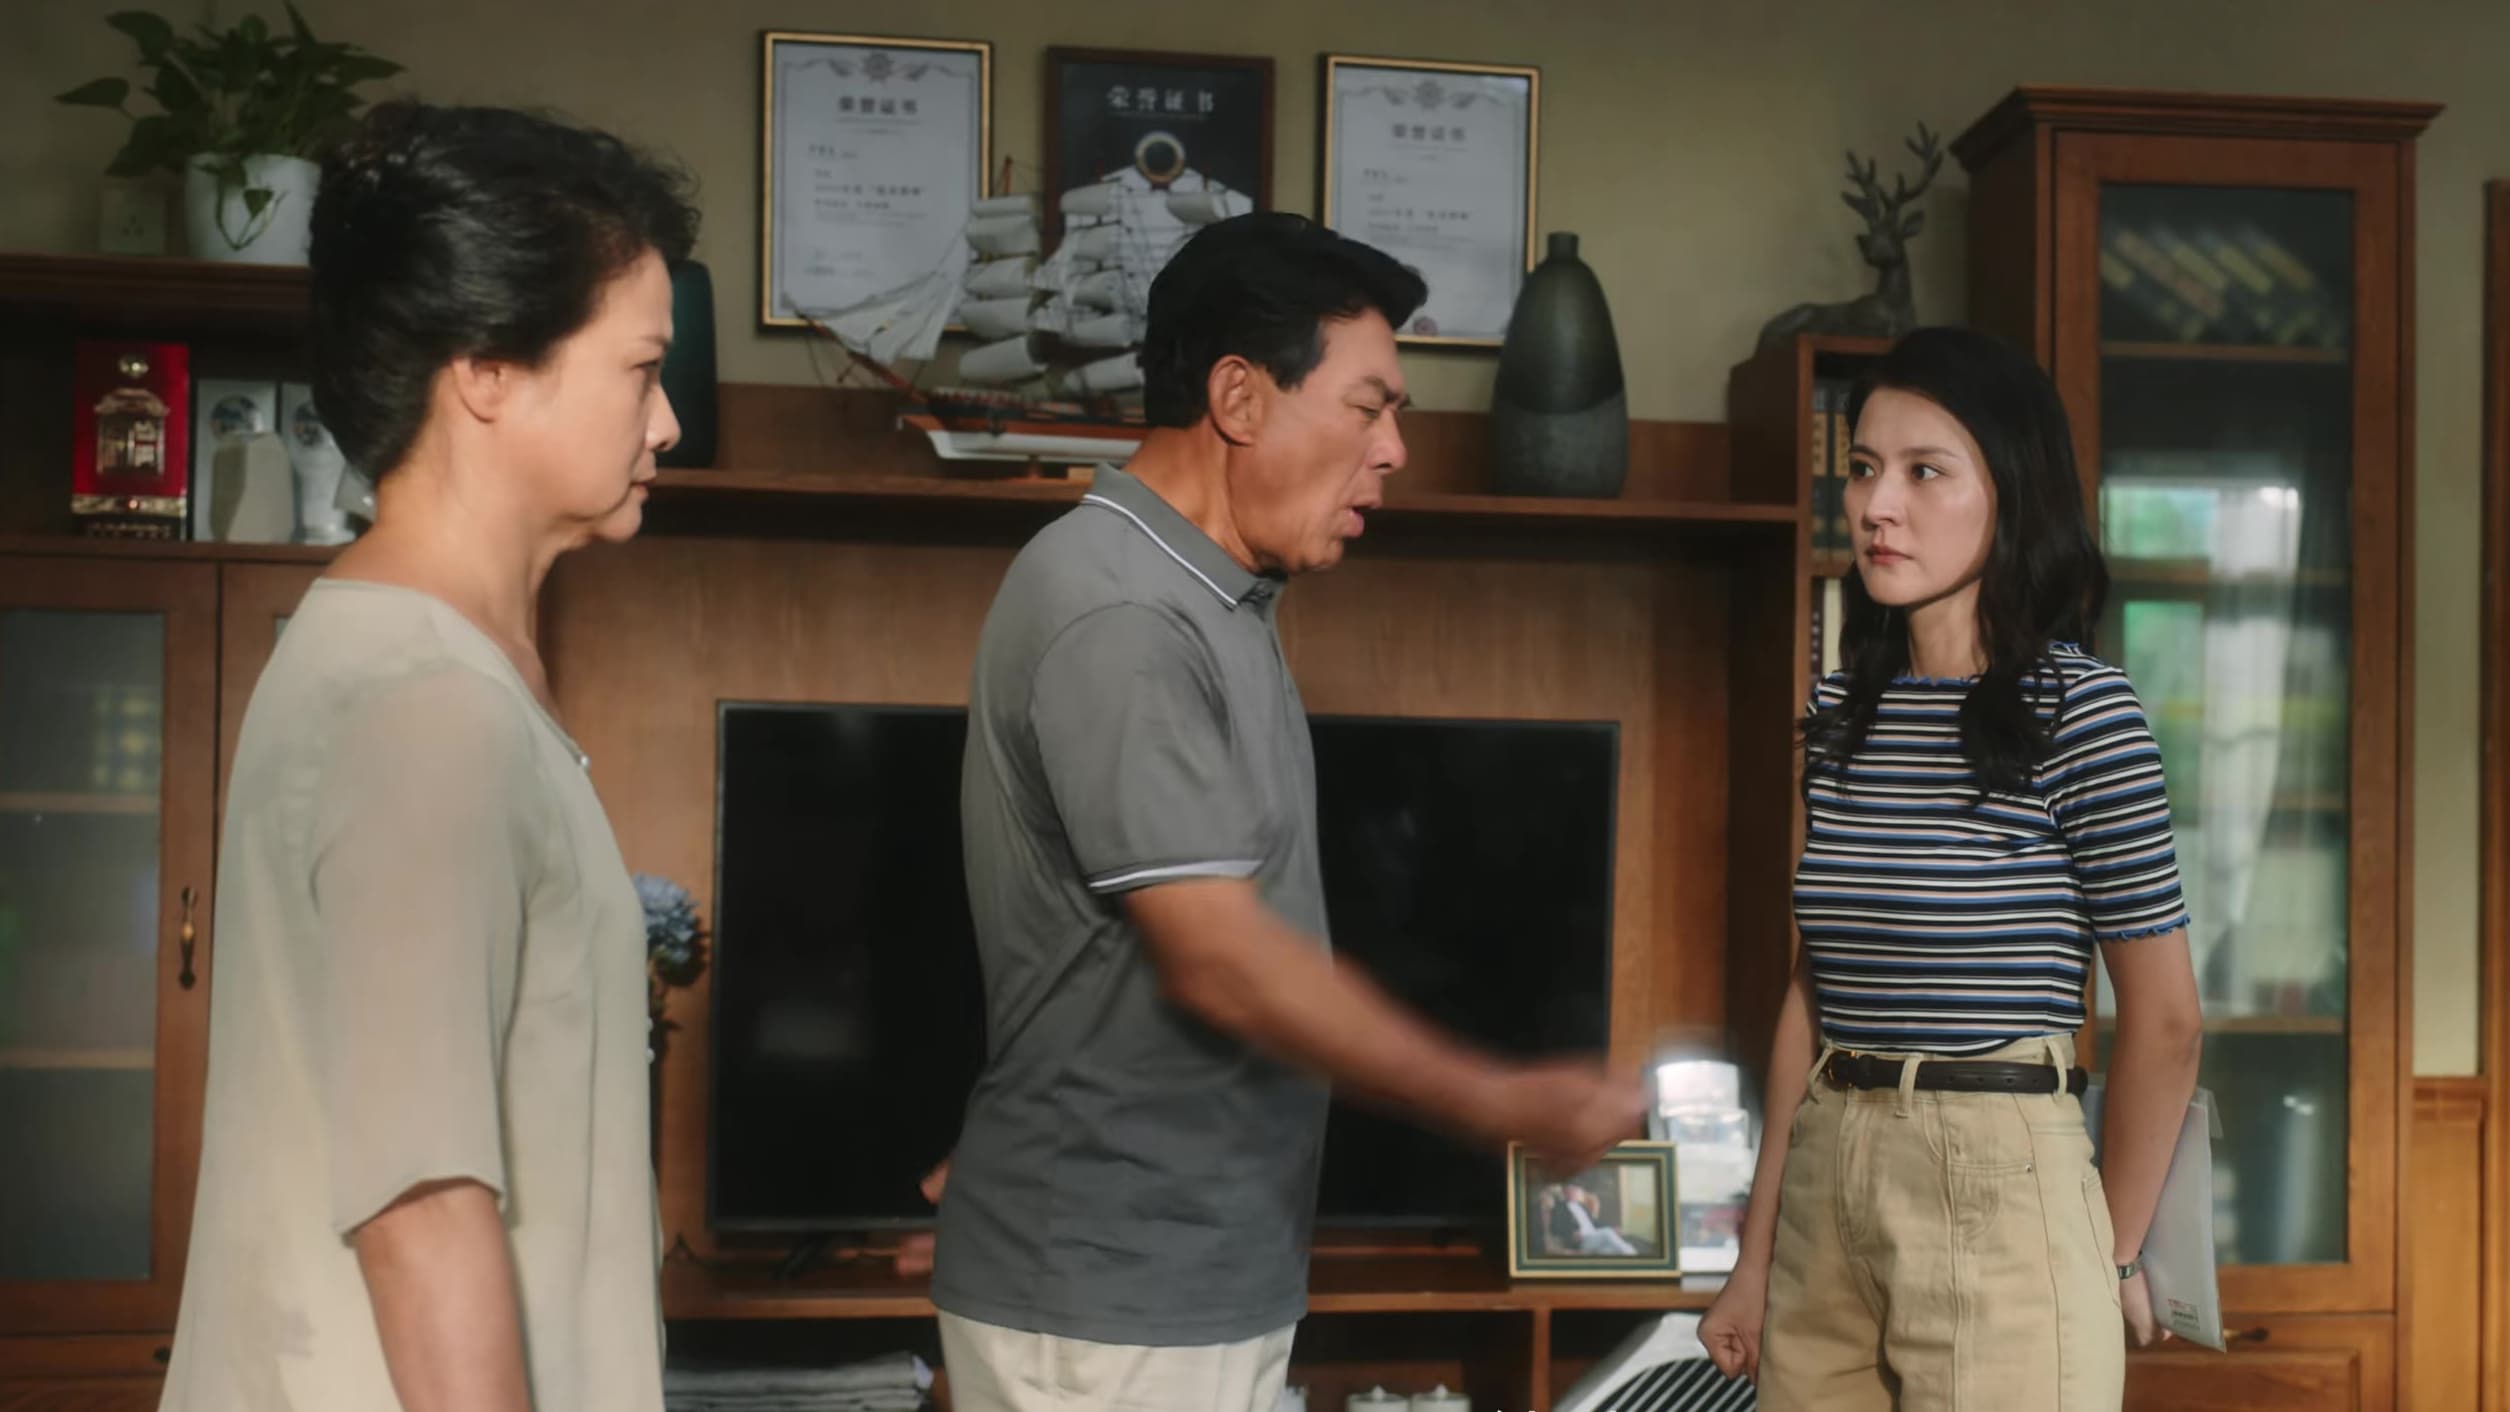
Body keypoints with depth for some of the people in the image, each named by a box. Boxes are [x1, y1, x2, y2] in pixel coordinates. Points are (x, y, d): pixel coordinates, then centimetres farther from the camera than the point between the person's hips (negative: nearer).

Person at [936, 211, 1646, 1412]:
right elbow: (1219, 960, -23)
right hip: (1103, 1298, -9)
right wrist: (1504, 1104, -16)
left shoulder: (1209, 601, 12)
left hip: (1197, 1274, 9)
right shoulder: (1113, 616, -20)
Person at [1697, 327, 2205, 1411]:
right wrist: (1756, 1261, 9)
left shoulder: (2079, 708, -8)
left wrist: (2112, 1257, 2)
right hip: (1823, 1184, 5)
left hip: (2000, 1186, -5)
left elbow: (2162, 1019, -5)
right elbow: (1812, 993, 11)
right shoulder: (1844, 710, 8)